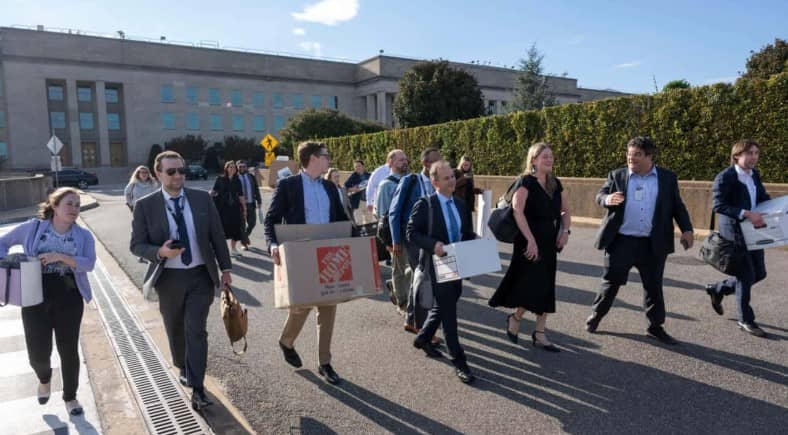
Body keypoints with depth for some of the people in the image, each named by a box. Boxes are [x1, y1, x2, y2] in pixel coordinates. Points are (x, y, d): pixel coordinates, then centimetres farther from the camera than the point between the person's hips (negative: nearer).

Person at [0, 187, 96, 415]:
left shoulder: (83, 235, -1)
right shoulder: (33, 228, 0)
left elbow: (88, 264, -13)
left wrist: (60, 257, -24)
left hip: (69, 299, 0)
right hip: (36, 298, 0)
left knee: (69, 350, 6)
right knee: (38, 353, 1)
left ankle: (70, 397, 27)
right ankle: (44, 378, 39)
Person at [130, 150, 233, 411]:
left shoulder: (202, 199, -2)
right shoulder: (145, 206, -6)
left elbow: (217, 236, 3)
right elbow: (136, 245, -4)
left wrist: (225, 268, 4)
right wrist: (160, 252, -24)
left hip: (200, 276, 0)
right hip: (169, 278, 1)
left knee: (196, 331, -6)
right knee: (176, 331, 17)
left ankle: (197, 389, 1)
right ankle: (183, 368, 43)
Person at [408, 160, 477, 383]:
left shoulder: (460, 204, 10)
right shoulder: (424, 204, -11)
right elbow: (412, 233, -13)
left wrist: (476, 240, -5)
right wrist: (433, 245, -27)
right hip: (437, 266, -7)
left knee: (442, 307, 20)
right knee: (448, 313, -2)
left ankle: (423, 338, 42)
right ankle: (458, 361, 8)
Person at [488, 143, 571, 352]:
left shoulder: (555, 183, 11)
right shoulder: (525, 182, -9)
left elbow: (565, 211, 18)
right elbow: (517, 211, -20)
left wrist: (565, 230, -1)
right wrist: (531, 240, -24)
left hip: (550, 241, 7)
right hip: (529, 241, -7)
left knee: (546, 288, 8)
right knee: (532, 285, -8)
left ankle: (539, 333, 17)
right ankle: (515, 318, 20)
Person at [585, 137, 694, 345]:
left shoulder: (667, 178, 6)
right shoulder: (617, 175, 4)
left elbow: (677, 206, 9)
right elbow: (600, 195, 0)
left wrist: (687, 229, -2)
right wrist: (607, 199, -23)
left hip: (653, 244, 1)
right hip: (621, 241, -1)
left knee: (654, 287, 10)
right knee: (611, 282, 5)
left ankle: (655, 327, 23)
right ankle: (595, 316, 23)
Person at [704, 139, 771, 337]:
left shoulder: (754, 174, 8)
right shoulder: (725, 177, -15)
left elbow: (763, 197, 16)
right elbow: (717, 205, -22)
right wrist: (746, 214, -29)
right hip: (735, 231, -8)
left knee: (759, 273, 14)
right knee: (746, 275, -1)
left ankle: (717, 289, 33)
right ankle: (746, 320, 15)